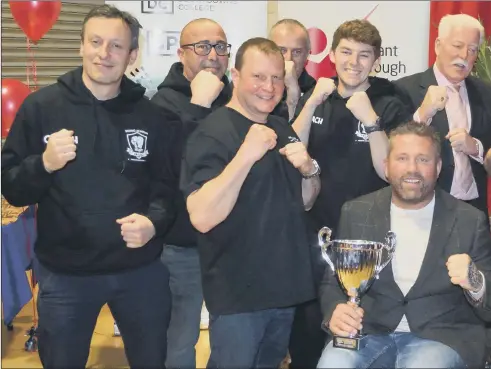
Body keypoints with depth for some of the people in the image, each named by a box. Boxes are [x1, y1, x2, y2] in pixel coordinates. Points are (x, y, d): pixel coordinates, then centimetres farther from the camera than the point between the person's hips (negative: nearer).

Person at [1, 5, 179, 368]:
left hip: (141, 270, 1)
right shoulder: (41, 106, -4)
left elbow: (169, 185, 2)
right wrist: (44, 164, -21)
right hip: (64, 272, -1)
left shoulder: (153, 115, 0)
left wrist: (154, 221, -17)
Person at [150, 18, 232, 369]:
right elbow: (173, 161, -24)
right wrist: (200, 104, -24)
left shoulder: (234, 98, 4)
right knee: (181, 338, 9)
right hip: (184, 244, -4)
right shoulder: (166, 100, -7)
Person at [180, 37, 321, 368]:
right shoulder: (213, 133, -14)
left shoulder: (283, 129, 9)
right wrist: (245, 156, -33)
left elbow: (305, 202, 15)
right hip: (238, 294, -7)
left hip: (285, 287, 7)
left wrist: (309, 169, -6)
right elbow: (202, 217, -25)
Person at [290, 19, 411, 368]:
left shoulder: (390, 107, -5)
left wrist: (369, 119, -24)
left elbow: (388, 171, -13)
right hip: (314, 232, 3)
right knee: (307, 326, 13)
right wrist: (312, 102, -15)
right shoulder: (314, 99, 5)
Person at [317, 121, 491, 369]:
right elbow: (332, 280, 9)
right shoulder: (356, 213, 6)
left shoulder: (470, 221, 1)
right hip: (369, 331, 1)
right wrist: (334, 311, -14)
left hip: (441, 335, 0)